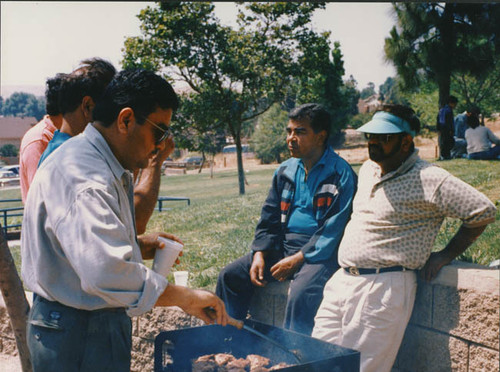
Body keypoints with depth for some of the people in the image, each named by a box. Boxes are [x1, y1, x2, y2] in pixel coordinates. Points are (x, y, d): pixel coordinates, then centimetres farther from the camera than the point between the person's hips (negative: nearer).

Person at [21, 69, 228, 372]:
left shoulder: (107, 169, 12)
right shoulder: (81, 175, -25)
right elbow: (106, 272, -36)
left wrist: (137, 245, 6)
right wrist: (185, 297, -28)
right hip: (77, 336, -10)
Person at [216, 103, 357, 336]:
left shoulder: (341, 174, -10)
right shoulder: (285, 171, 12)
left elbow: (334, 229, -15)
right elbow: (269, 217, 15)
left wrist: (297, 259, -17)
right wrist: (259, 254, 0)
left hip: (319, 252, -7)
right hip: (282, 245, 7)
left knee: (301, 292, -34)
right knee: (230, 276, -1)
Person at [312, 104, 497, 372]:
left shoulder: (428, 179, -10)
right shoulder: (368, 170, 14)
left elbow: (484, 211, -10)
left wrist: (446, 255, -4)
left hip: (383, 287, -7)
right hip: (341, 280, 8)